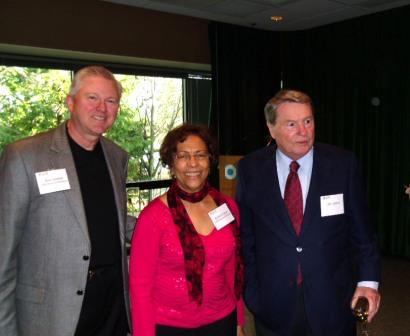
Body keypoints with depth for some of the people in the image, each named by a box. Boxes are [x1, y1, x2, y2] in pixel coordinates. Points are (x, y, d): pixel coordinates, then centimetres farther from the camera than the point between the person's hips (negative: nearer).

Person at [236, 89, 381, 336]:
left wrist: (368, 280, -5)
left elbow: (361, 230, -1)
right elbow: (245, 235, 0)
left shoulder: (343, 163, -8)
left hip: (332, 301, 0)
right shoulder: (250, 168, -6)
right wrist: (250, 288, 2)